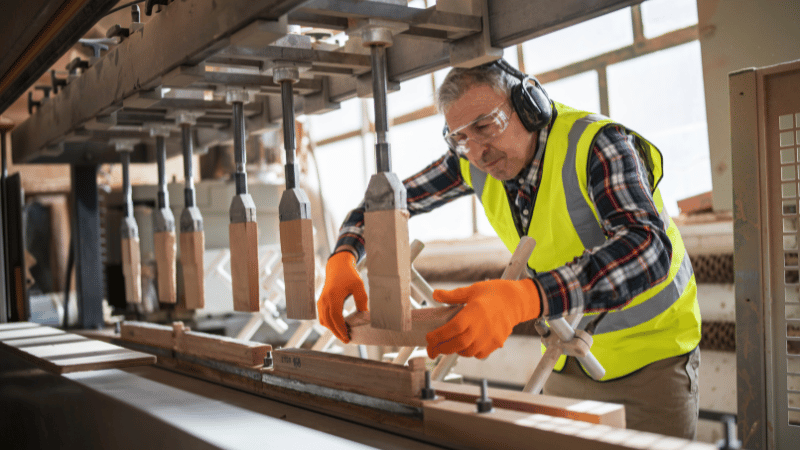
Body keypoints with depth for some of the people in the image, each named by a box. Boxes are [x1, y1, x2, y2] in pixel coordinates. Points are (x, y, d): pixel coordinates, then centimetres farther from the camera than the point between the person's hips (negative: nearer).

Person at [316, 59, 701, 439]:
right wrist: (343, 258, -23)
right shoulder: (475, 162, -9)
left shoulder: (596, 143, -27)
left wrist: (522, 298, -58)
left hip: (649, 355, -5)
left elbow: (648, 249, -44)